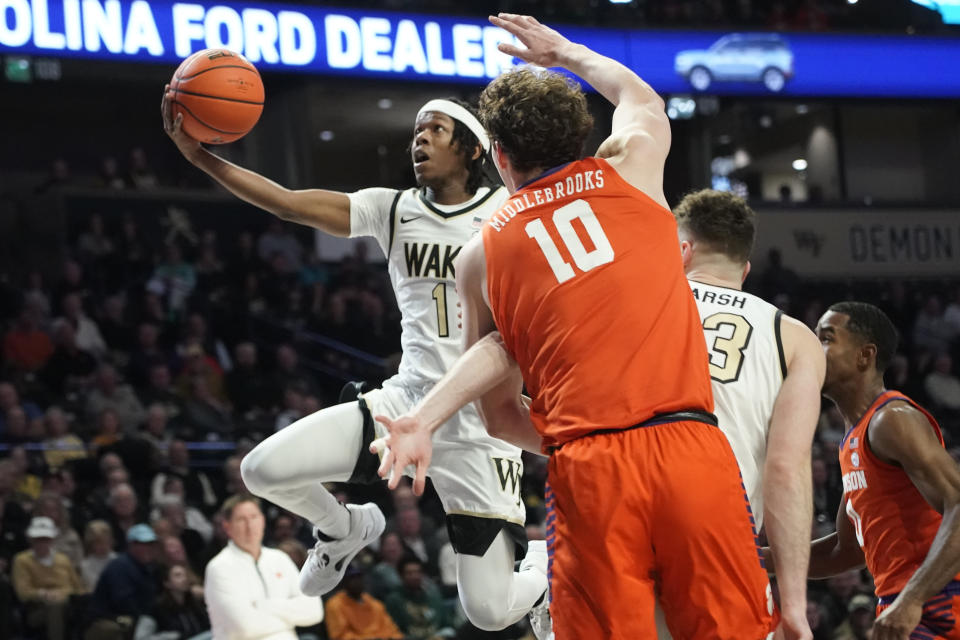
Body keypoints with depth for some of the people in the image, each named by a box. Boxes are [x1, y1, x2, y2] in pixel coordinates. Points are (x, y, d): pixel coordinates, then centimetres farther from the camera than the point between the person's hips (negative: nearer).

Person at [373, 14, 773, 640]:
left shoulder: (478, 258, 14)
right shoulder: (630, 168, 15)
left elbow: (500, 415, 10)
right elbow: (644, 100, 41)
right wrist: (567, 53, 51)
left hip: (587, 470, 0)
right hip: (691, 448, 0)